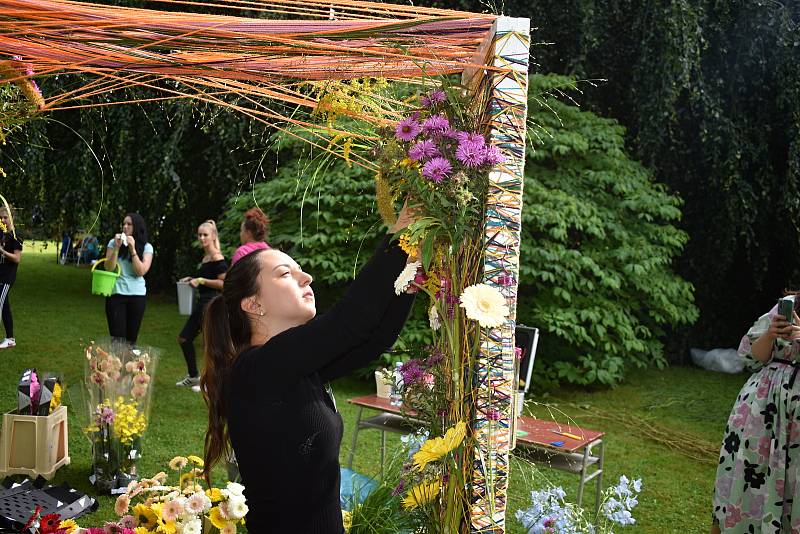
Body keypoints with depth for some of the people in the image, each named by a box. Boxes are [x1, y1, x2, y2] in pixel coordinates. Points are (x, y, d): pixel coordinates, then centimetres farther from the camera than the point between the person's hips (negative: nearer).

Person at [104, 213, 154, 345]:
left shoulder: (146, 247, 1)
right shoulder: (113, 243, 2)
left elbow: (141, 272, -10)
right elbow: (108, 268, -5)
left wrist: (133, 249, -15)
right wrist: (117, 248, -14)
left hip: (137, 295, 1)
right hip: (116, 294, -1)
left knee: (131, 338, 7)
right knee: (117, 337, -8)